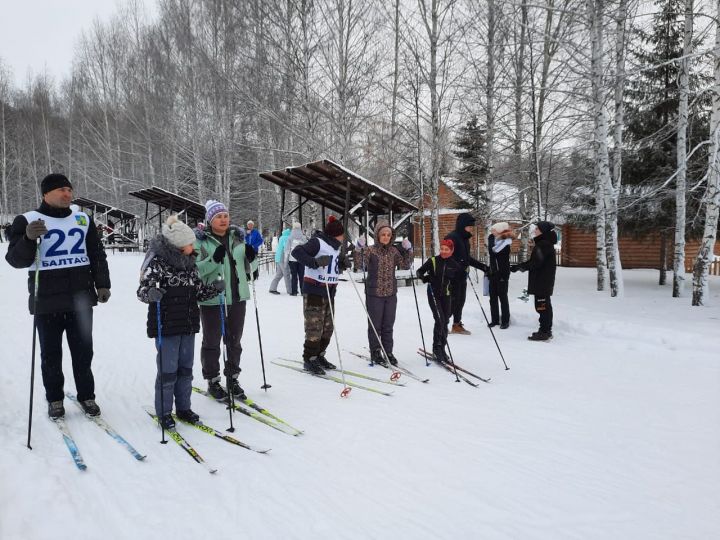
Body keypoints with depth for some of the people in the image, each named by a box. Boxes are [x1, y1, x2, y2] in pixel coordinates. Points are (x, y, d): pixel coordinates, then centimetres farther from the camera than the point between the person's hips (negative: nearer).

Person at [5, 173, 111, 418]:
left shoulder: (83, 219, 10)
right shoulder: (27, 221, -1)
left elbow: (97, 255, 14)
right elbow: (16, 260, -6)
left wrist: (102, 284, 5)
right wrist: (29, 239, -25)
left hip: (81, 299, 3)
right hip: (47, 302, -2)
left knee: (83, 352, 8)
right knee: (51, 354, 8)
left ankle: (86, 396, 21)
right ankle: (54, 399, 24)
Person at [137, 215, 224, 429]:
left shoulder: (189, 263, 8)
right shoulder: (157, 263, -12)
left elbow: (198, 291, 13)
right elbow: (142, 289, -15)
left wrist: (214, 288, -4)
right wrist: (151, 293, -37)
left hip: (188, 325, 6)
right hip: (166, 326, -6)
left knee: (185, 369, 13)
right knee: (168, 370, 1)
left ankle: (183, 407, 27)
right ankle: (164, 412, 17)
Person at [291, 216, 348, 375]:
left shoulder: (336, 246, 15)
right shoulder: (317, 242, -12)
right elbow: (297, 251, -24)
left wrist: (342, 265, 3)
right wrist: (314, 262, -35)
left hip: (329, 292, 8)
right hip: (314, 291, -8)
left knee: (327, 328, 11)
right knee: (315, 328, -6)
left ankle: (319, 356, 24)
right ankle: (309, 359, 6)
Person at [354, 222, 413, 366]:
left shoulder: (394, 251, 7)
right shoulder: (370, 250, -6)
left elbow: (405, 265, 4)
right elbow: (362, 263, -20)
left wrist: (408, 250, -6)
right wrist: (359, 249, -33)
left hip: (391, 293, 4)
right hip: (374, 293, -4)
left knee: (388, 325, 11)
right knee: (375, 324, 5)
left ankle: (388, 352, 22)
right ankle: (375, 353, 17)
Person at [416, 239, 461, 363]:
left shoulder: (455, 265, 2)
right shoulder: (433, 261, -5)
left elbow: (456, 282, 12)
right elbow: (419, 271, 0)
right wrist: (424, 277, -20)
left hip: (447, 296, 3)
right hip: (433, 294, -3)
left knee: (445, 322, 6)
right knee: (439, 319, -16)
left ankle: (441, 349, 20)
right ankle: (437, 348, -1)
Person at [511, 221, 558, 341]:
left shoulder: (543, 245, -17)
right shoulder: (545, 244, 16)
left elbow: (535, 263, -23)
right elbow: (535, 262, 17)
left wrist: (519, 267, -14)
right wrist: (521, 266, 10)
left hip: (542, 282, -11)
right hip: (544, 281, 11)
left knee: (542, 306, -8)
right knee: (545, 306, 15)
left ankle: (544, 332, -5)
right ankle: (546, 330, 24)